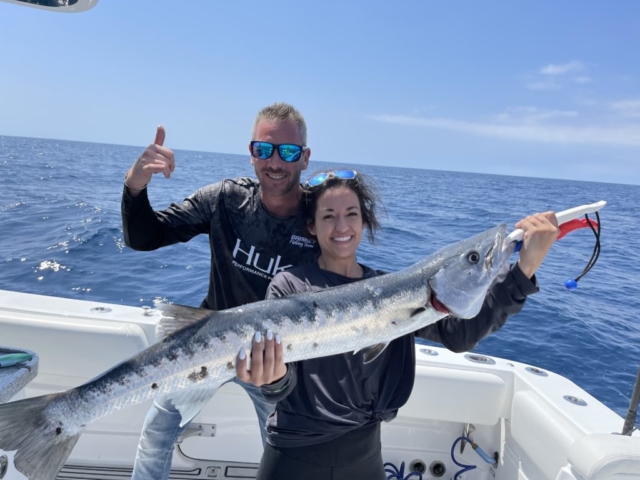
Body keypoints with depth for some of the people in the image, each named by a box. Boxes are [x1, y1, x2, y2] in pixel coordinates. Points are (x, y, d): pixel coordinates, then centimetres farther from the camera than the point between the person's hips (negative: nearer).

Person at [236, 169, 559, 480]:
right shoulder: (288, 286, -10)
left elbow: (459, 332, -16)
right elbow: (281, 388, -15)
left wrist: (525, 268, -27)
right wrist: (274, 378, -38)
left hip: (363, 454, 3)